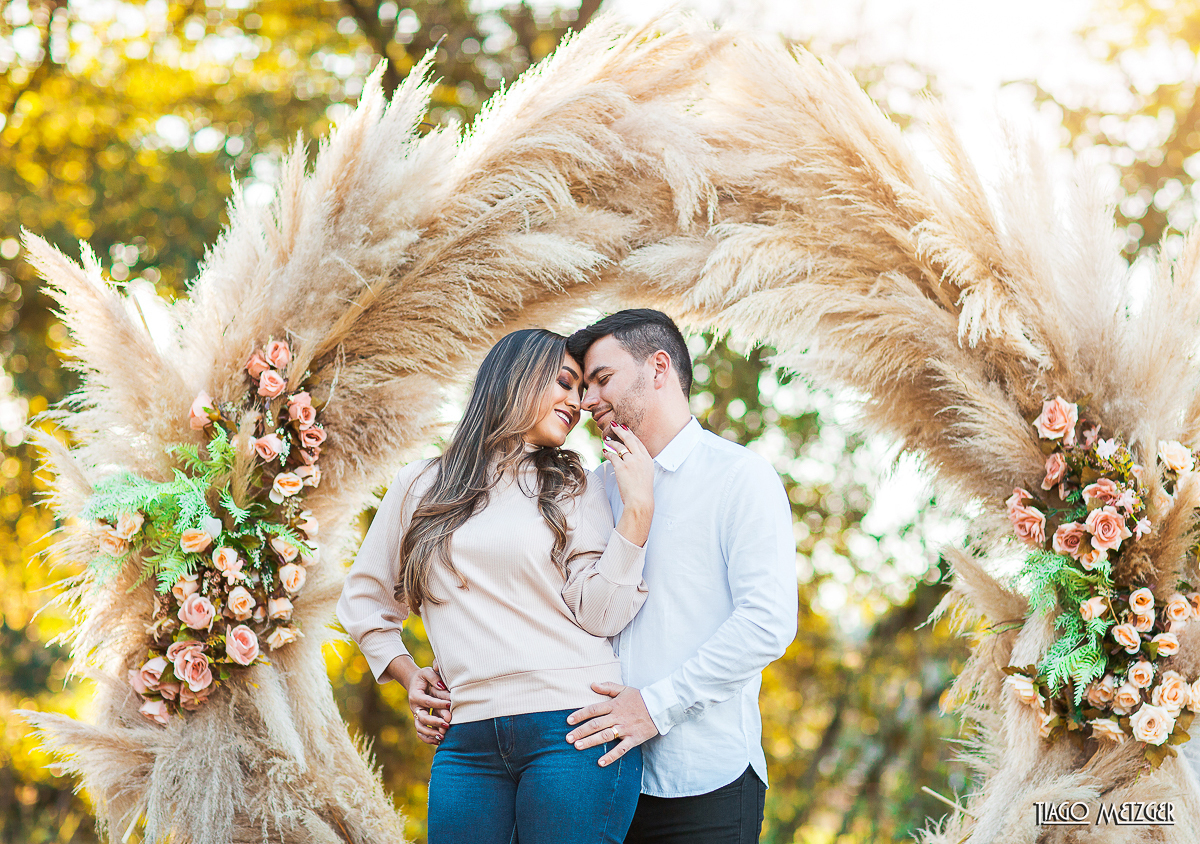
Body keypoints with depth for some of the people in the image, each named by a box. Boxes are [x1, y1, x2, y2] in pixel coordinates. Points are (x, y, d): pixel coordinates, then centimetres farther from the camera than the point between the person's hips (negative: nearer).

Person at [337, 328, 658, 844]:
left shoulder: (575, 489, 11)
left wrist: (637, 508, -6)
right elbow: (363, 598, 25)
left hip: (574, 725, -1)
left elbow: (600, 616, -2)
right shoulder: (420, 487, 14)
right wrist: (406, 674, 12)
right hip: (467, 738, 1)